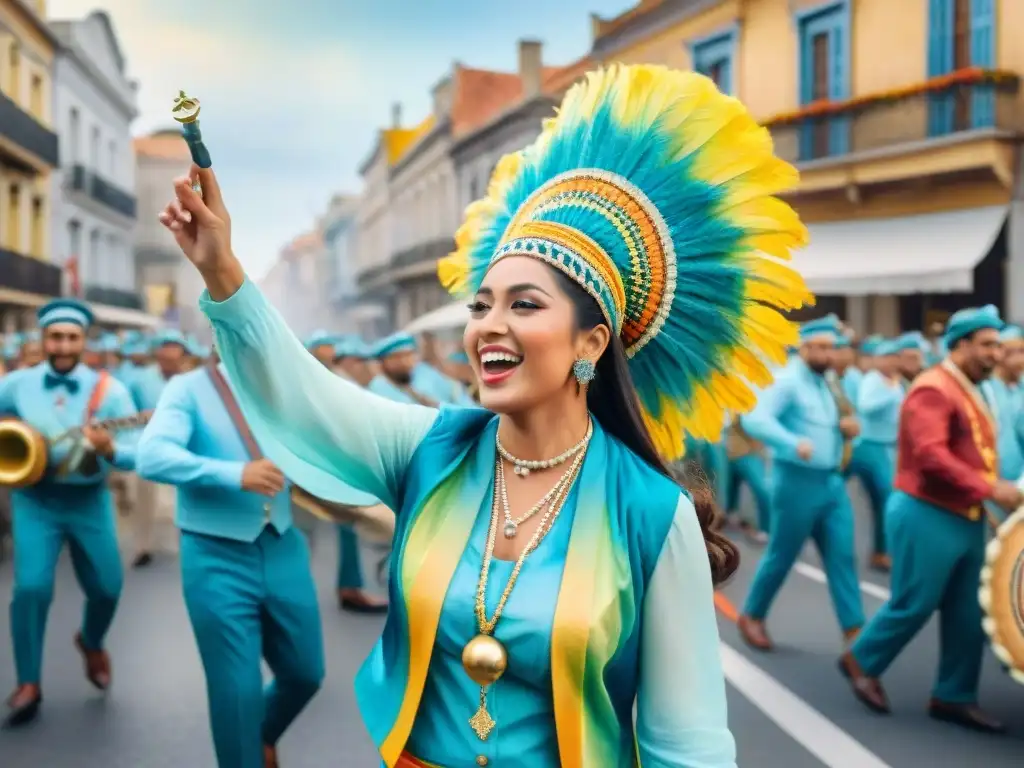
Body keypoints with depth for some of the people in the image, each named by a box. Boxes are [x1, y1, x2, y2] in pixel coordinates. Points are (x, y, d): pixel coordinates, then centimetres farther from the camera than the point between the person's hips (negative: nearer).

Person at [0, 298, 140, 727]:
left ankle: (91, 643, 39)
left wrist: (108, 449, -31)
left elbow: (138, 454, -11)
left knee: (106, 588, 4)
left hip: (89, 500, 0)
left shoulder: (110, 391, -7)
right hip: (35, 498, 0)